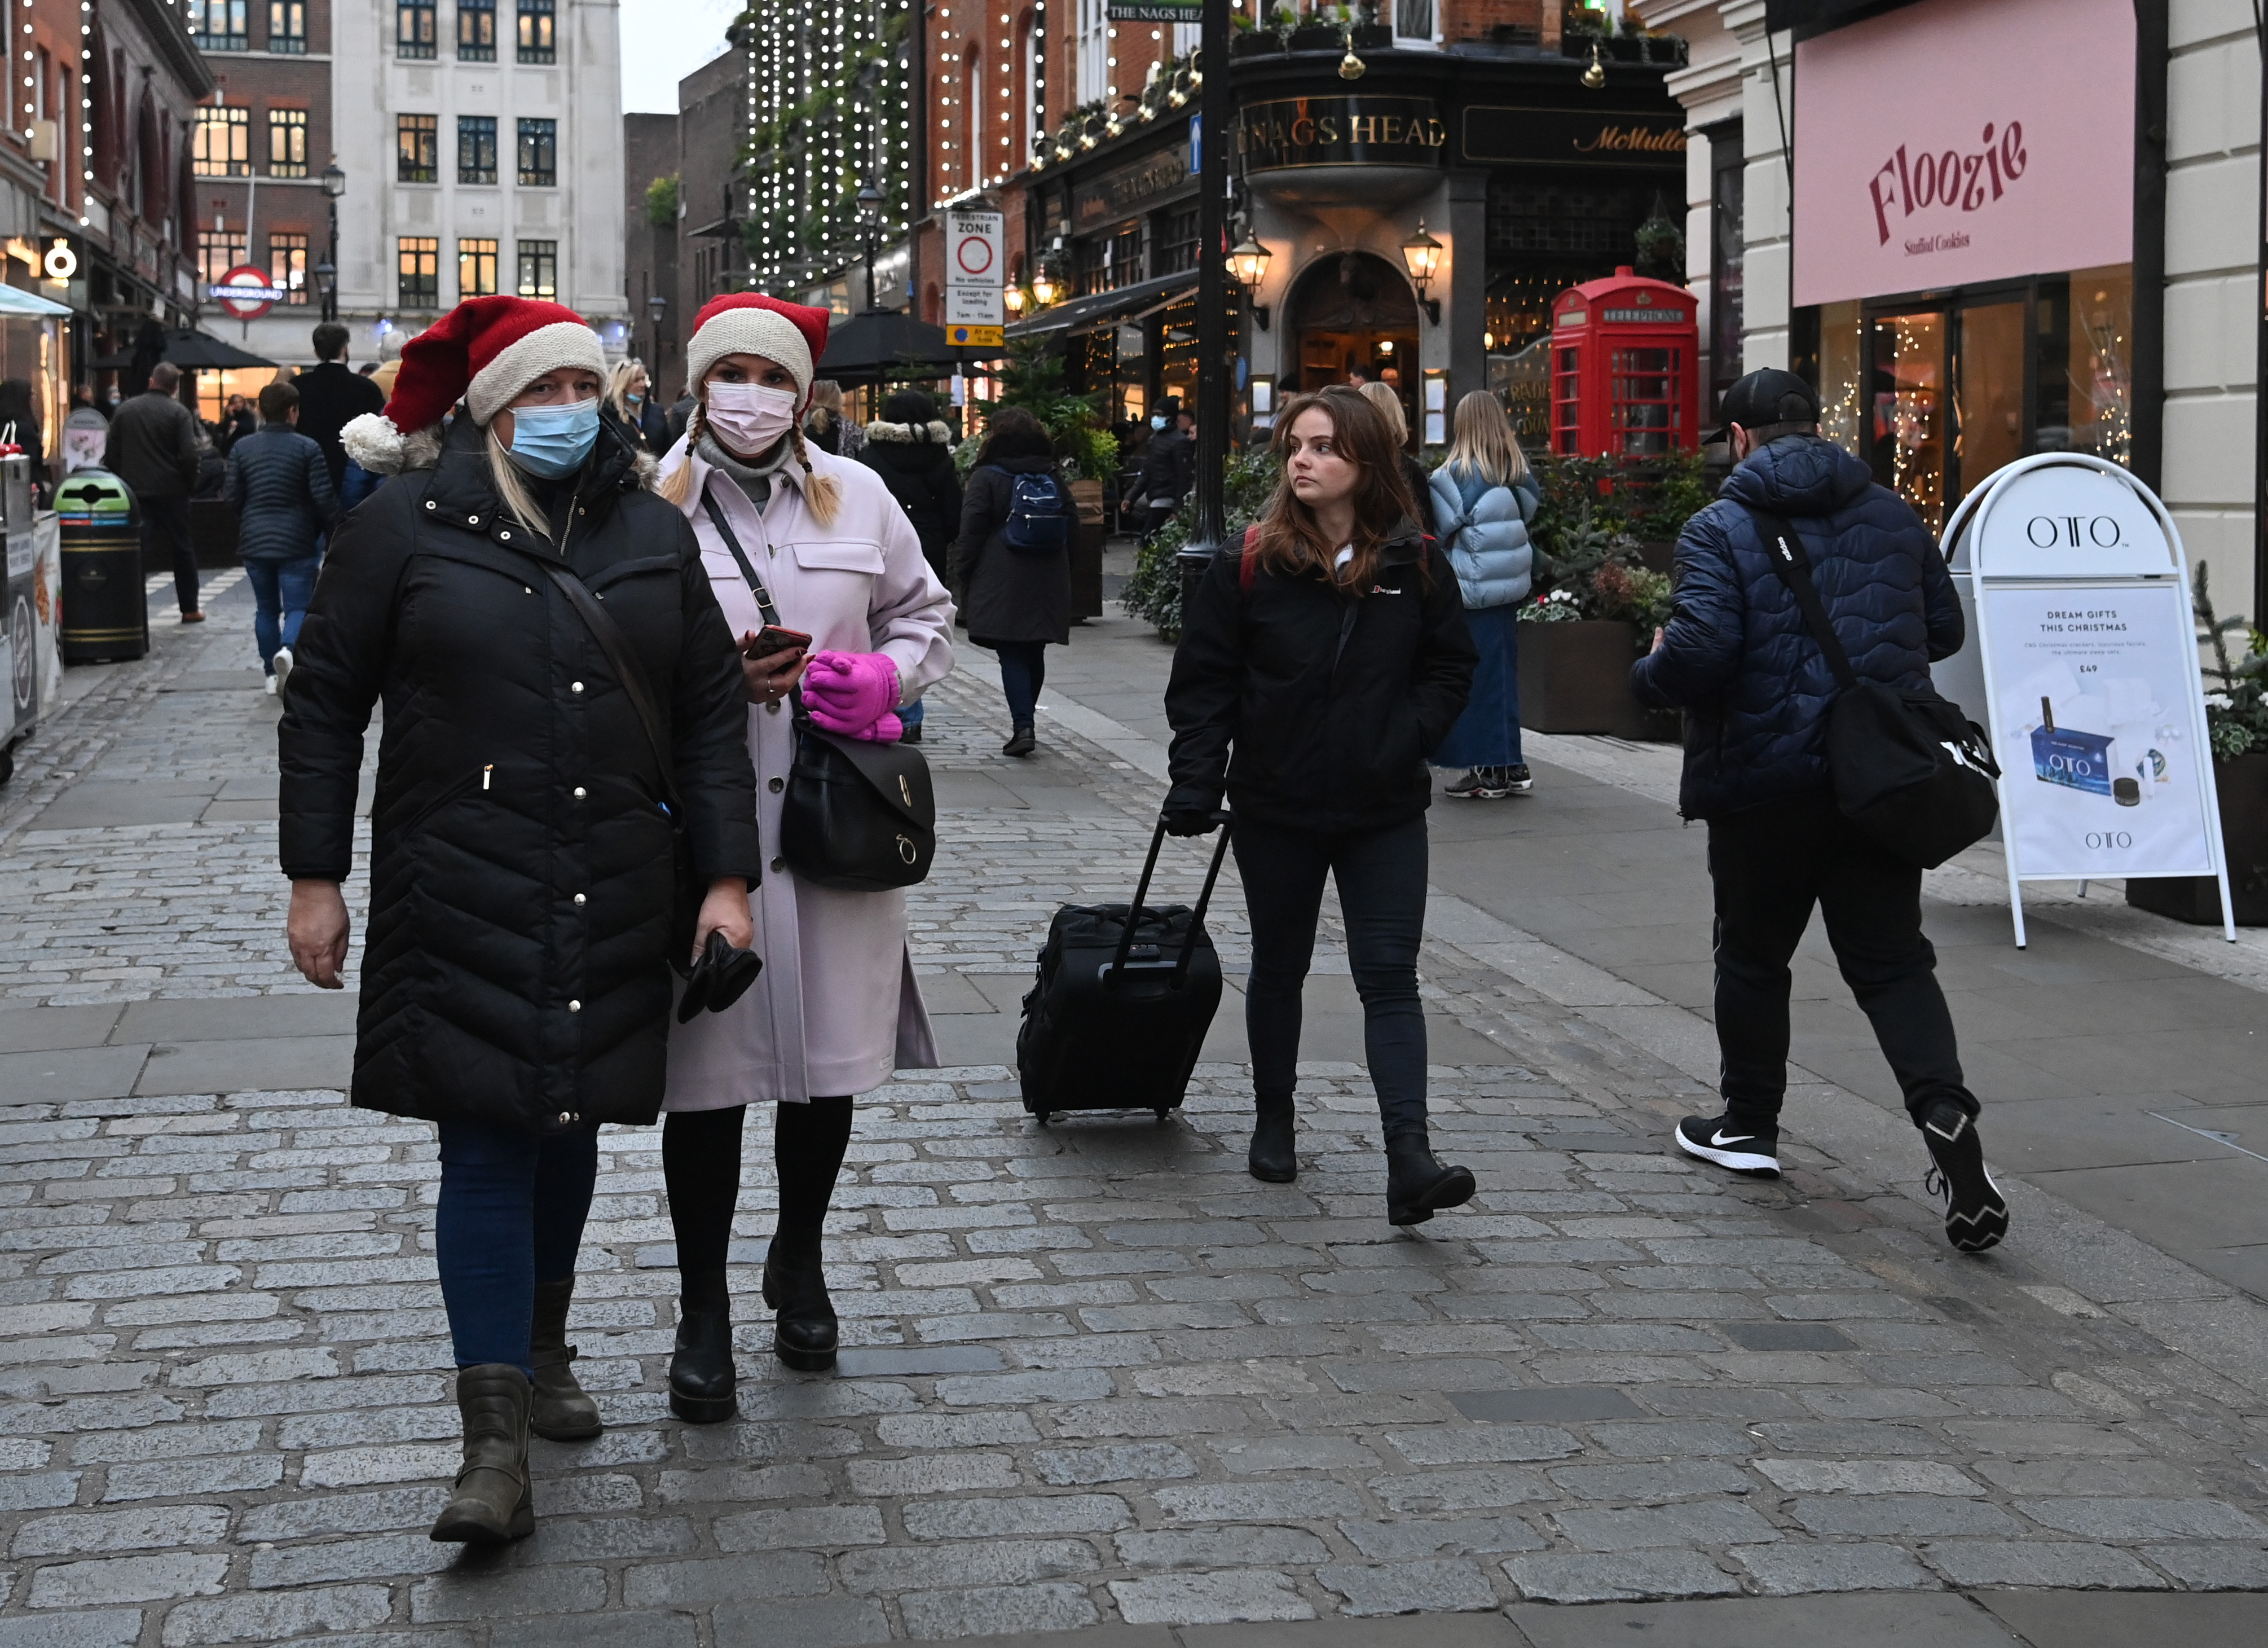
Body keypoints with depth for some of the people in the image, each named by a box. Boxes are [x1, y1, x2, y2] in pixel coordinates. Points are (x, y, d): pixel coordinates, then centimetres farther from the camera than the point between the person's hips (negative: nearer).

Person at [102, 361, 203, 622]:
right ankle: (190, 608, 18)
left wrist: (122, 482, 14)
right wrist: (190, 485, 2)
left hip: (134, 492, 2)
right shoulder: (179, 413, -7)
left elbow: (111, 454, 5)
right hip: (171, 491, -2)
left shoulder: (124, 410, 4)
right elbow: (190, 456, -14)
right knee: (183, 547, 12)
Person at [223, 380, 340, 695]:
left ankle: (272, 674, 15)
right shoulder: (308, 448, -7)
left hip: (254, 542, 3)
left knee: (267, 608, 14)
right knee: (298, 607, 0)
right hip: (297, 541, -3)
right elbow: (324, 498, -10)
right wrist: (333, 529, 5)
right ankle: (288, 649, -29)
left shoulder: (242, 448, 2)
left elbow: (231, 495, 3)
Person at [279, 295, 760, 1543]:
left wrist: (726, 877, 1)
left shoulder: (653, 536, 8)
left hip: (614, 899, 4)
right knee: (487, 1144, -8)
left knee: (570, 1123, 15)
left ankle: (541, 1349, 37)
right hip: (461, 896, -3)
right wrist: (315, 877, -2)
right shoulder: (407, 527, -1)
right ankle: (495, 1447, -6)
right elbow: (324, 704, 2)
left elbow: (712, 714, 9)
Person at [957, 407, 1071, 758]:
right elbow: (1071, 523, 12)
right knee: (1034, 652, 14)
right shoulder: (1052, 478, 9)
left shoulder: (986, 478, -7)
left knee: (1011, 655, -6)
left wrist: (963, 570, -1)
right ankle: (1025, 722, 25)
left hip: (1002, 583, -5)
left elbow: (972, 530, -10)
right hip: (1047, 581, 5)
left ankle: (1022, 726, -17)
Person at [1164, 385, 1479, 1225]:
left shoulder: (1416, 565, -2)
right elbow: (1203, 681, -3)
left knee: (1389, 978, -6)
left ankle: (1409, 1163, -14)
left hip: (1386, 811, 0)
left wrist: (1405, 740, -8)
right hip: (1277, 808, 0)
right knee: (1279, 968, 15)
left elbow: (1450, 668, 7)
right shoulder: (1249, 564, -6)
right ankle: (1273, 1119, 35)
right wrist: (1195, 782, -11)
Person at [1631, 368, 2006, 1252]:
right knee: (1892, 961, 6)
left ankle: (1749, 1125, 28)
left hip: (1762, 782, -3)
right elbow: (1945, 631, 14)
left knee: (1753, 956, 15)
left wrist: (1651, 674, -1)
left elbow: (1700, 651, -22)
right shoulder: (1894, 517, 6)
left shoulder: (1721, 530, -10)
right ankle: (1945, 1109, -15)